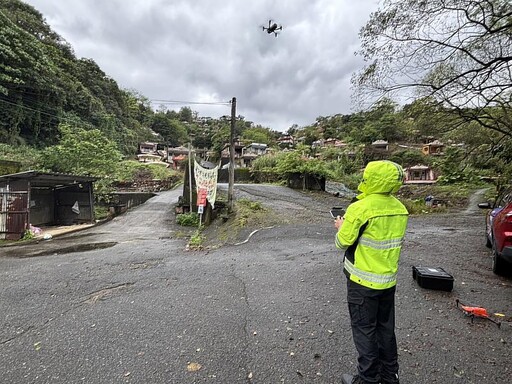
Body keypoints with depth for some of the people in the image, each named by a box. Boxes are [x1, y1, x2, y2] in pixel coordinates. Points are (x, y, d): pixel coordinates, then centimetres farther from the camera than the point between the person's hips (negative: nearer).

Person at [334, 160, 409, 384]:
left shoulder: (359, 208, -22)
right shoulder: (400, 208, 0)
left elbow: (343, 243, -16)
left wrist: (341, 227, 4)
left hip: (363, 281, -7)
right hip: (388, 280, 7)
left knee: (364, 330, 9)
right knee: (385, 328, 22)